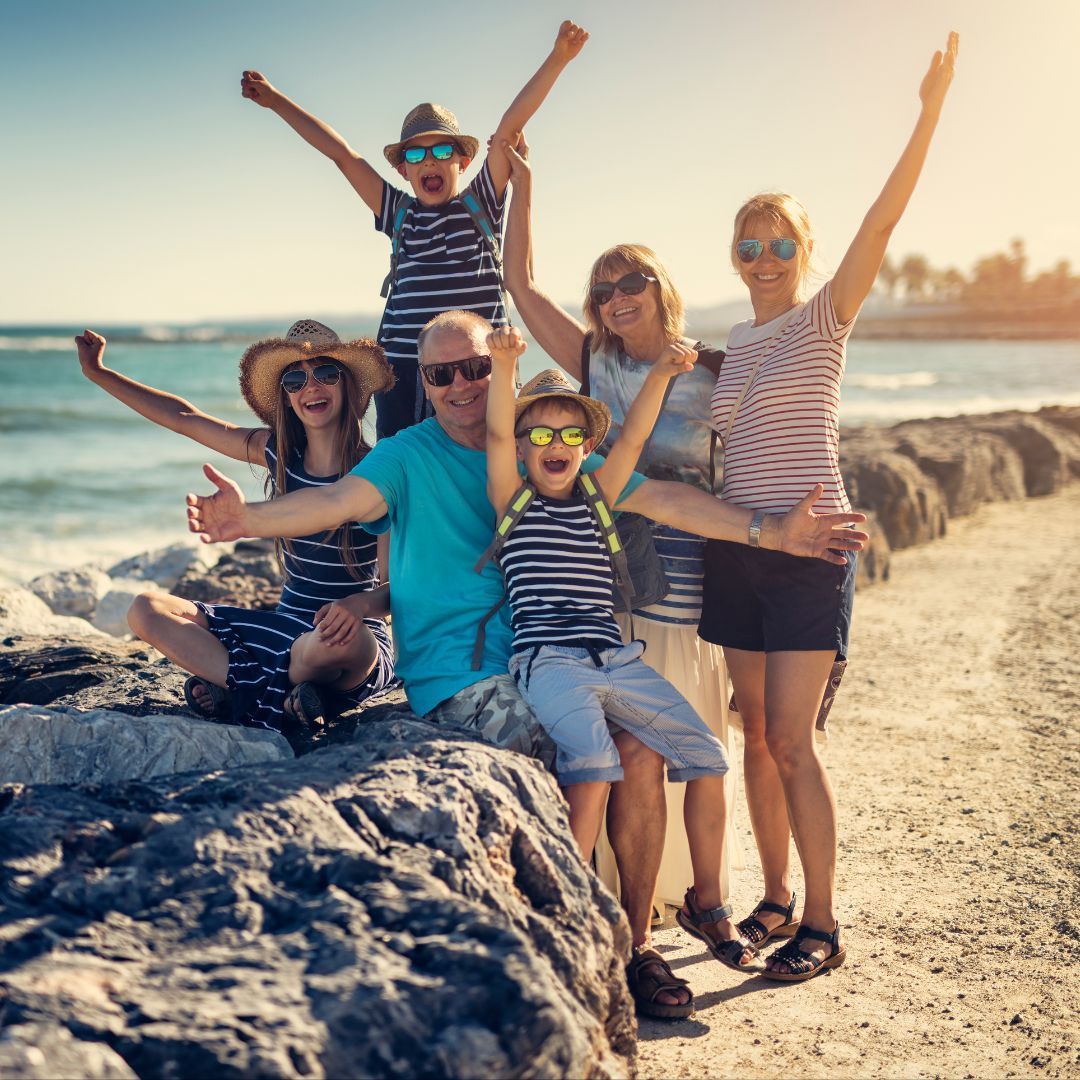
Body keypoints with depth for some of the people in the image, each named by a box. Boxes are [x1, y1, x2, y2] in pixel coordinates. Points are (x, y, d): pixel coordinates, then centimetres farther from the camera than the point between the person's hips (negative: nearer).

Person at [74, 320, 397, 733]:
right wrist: (99, 373, 13)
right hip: (285, 626, 6)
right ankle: (279, 698, -19)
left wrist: (362, 603, -34)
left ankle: (235, 690, -11)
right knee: (147, 610, -4)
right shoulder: (277, 451, 4)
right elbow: (183, 417, 13)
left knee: (338, 641, -42)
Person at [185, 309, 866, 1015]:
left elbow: (658, 498, 7)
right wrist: (247, 519, -36)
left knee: (640, 750, -17)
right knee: (575, 761, -26)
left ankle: (635, 941, 0)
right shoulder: (409, 457, 4)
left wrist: (773, 531, 0)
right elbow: (341, 500, -16)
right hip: (455, 675, -4)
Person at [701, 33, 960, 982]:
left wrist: (931, 113, -21)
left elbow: (883, 220, -14)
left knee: (792, 742, -8)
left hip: (808, 548, -6)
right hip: (736, 552, 6)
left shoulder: (825, 319, -1)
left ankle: (822, 924, 4)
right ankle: (776, 897, 22)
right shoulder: (730, 347, 14)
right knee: (757, 735, 9)